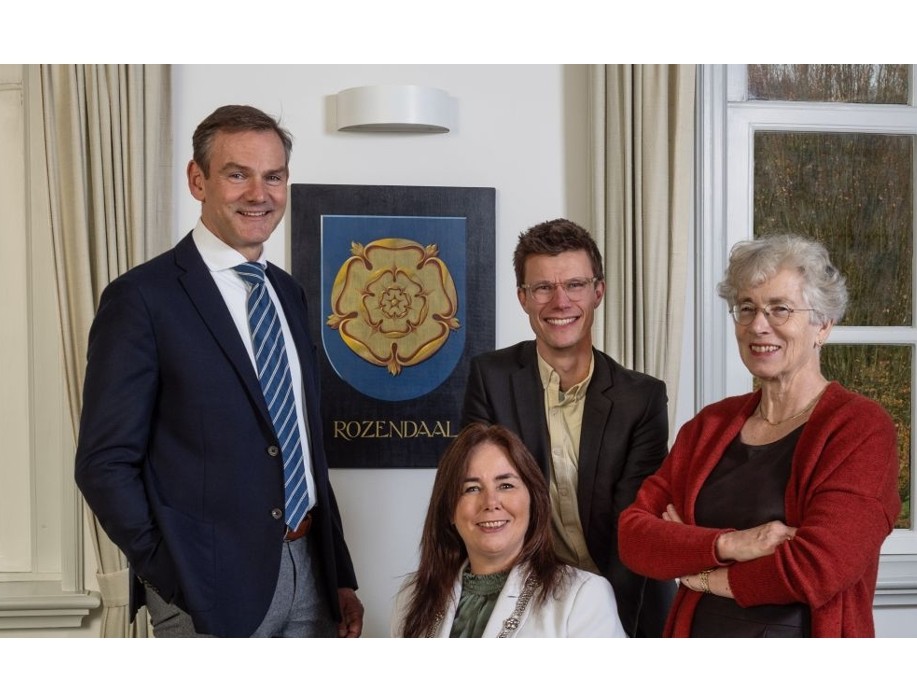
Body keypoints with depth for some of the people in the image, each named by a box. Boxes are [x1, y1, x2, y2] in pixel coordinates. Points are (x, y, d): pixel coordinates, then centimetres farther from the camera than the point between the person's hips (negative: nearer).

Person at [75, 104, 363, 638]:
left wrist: (341, 575, 12)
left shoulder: (289, 293, 11)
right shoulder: (142, 298, -9)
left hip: (309, 570, 6)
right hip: (211, 591, -6)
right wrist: (173, 582, -14)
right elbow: (105, 464, -11)